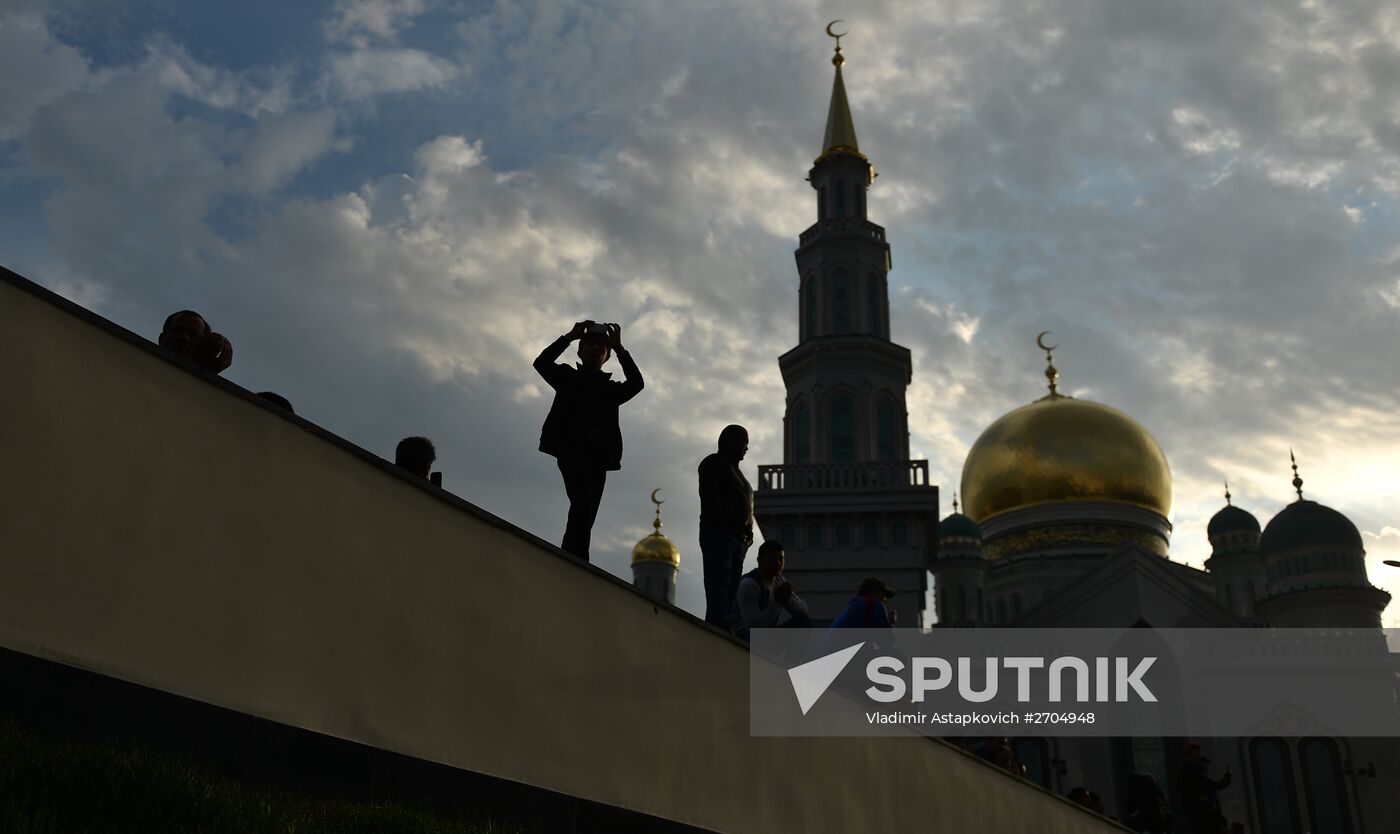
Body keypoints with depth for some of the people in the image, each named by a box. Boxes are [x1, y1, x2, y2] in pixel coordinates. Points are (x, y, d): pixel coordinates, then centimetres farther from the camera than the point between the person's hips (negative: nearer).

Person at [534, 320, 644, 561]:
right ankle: (577, 564, -33)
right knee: (583, 503, -25)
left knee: (585, 517, -7)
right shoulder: (568, 377, 21)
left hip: (598, 455, 3)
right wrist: (570, 336, 2)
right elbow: (541, 363, 4)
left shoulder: (611, 388, 25)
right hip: (571, 448, -3)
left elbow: (636, 383, 6)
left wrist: (619, 348, 4)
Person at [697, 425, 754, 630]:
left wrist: (747, 532, 8)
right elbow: (709, 497, -12)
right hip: (719, 535, -9)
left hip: (737, 539, 9)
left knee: (731, 590, 2)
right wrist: (723, 527, -18)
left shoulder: (733, 469, 29)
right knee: (719, 584, -17)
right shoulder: (714, 463, 2)